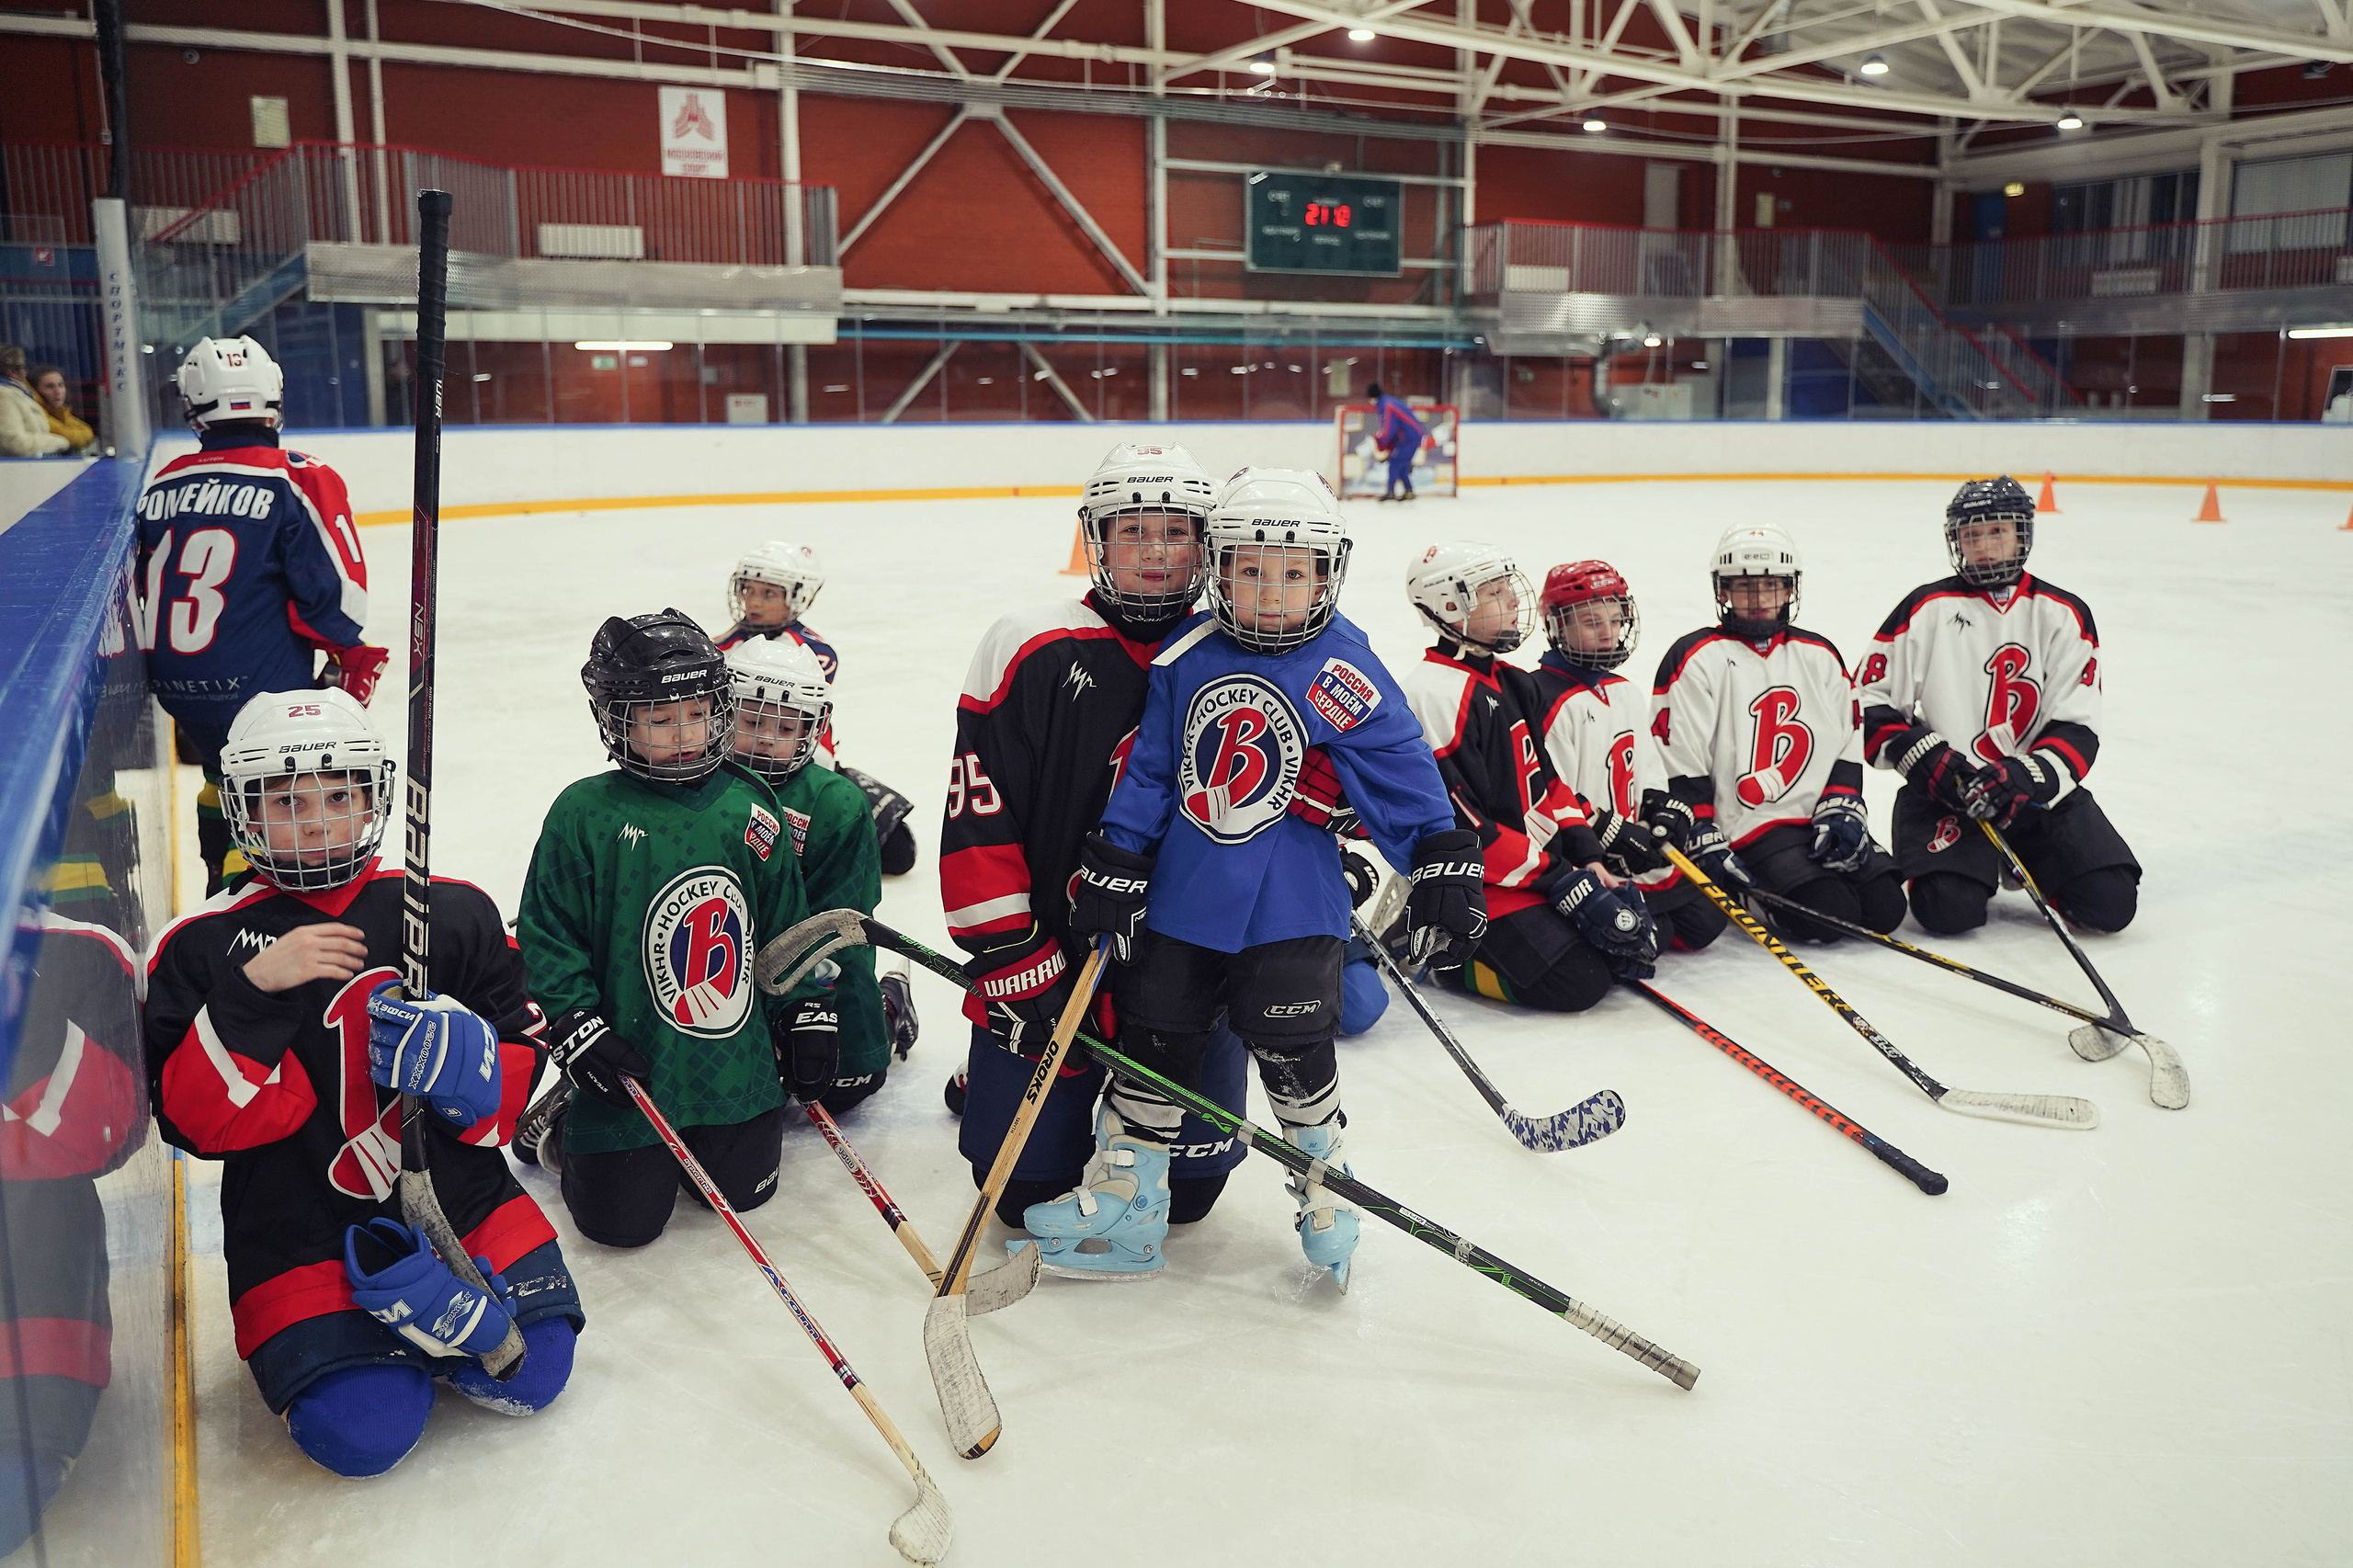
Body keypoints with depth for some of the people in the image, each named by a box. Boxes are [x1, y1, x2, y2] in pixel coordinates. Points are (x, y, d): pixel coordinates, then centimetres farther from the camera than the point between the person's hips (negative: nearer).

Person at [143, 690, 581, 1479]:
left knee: (535, 1367, -10)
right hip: (299, 1228, -2)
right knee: (360, 1433, -18)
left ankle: (419, 1306, 14)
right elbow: (191, 1119, -10)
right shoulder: (204, 944, -4)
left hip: (450, 1194, 2)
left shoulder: (454, 912, 1)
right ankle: (319, 1333, 11)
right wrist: (254, 993, -24)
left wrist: (469, 1062, -20)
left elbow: (520, 1052, 4)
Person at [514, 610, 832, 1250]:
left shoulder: (750, 807, 0)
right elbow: (547, 935, -7)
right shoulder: (586, 814, -11)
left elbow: (785, 923, 9)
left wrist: (807, 1013, 8)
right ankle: (567, 1127, 30)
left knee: (744, 1188, 13)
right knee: (621, 1219, 2)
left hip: (737, 1066, 4)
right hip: (632, 1062, -3)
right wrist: (576, 1026, -14)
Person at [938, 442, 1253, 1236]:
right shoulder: (1032, 650, -11)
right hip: (1050, 965, -3)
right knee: (1027, 1190, 4)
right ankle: (990, 1079, 35)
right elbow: (977, 820, -12)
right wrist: (1011, 964, -15)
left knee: (1186, 1189, 8)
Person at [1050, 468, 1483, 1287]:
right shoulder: (1185, 657, 0)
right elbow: (1146, 772, 5)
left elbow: (1401, 774, -8)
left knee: (1293, 1050, -1)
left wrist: (1443, 866, -15)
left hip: (1290, 910, -3)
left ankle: (1325, 1187, 25)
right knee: (1153, 1042, 9)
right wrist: (1113, 873, 4)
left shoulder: (1345, 676, -9)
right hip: (1181, 899, 4)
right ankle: (1124, 1201, 24)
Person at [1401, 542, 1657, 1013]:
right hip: (1483, 881, -9)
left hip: (1546, 860, 9)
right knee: (1576, 982, -17)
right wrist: (1558, 879, -20)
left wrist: (1588, 859, 3)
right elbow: (1459, 823, -22)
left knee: (1633, 946, 4)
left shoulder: (1516, 684, 12)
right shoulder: (1434, 695, -20)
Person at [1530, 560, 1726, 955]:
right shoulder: (1546, 698, -17)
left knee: (1704, 923, 8)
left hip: (1633, 850, 9)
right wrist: (1609, 833, -21)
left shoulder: (1626, 693, 13)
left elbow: (1647, 770, 22)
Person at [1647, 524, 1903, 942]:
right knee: (1828, 918, -22)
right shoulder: (1696, 660, -4)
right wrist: (1705, 844, -13)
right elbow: (1677, 765, -8)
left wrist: (1841, 809, -2)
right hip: (1748, 828, -6)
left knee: (1884, 909, -9)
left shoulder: (1820, 655, 14)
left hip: (1821, 823, 6)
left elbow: (1849, 745, 15)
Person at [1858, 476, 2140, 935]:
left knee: (2110, 903, -14)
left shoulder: (2064, 615, 4)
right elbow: (1870, 706, -1)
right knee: (1949, 909, -25)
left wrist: (2025, 778, -20)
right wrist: (1928, 759, -16)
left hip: (2038, 789, 2)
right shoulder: (1927, 609, 0)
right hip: (1945, 790, -2)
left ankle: (2025, 863, 17)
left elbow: (2078, 729, -2)